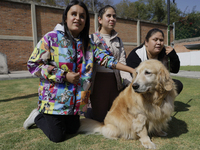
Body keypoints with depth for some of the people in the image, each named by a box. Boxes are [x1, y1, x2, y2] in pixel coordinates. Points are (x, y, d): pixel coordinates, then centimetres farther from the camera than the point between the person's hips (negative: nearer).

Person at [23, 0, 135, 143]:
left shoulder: (88, 43, 4)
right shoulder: (51, 38, -10)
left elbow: (106, 58, -1)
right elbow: (33, 64, -10)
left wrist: (132, 70, -10)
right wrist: (64, 76, -17)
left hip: (76, 101, 5)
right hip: (54, 100, -5)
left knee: (73, 130, 16)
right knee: (58, 136, 3)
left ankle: (54, 119, 41)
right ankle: (37, 117, 29)